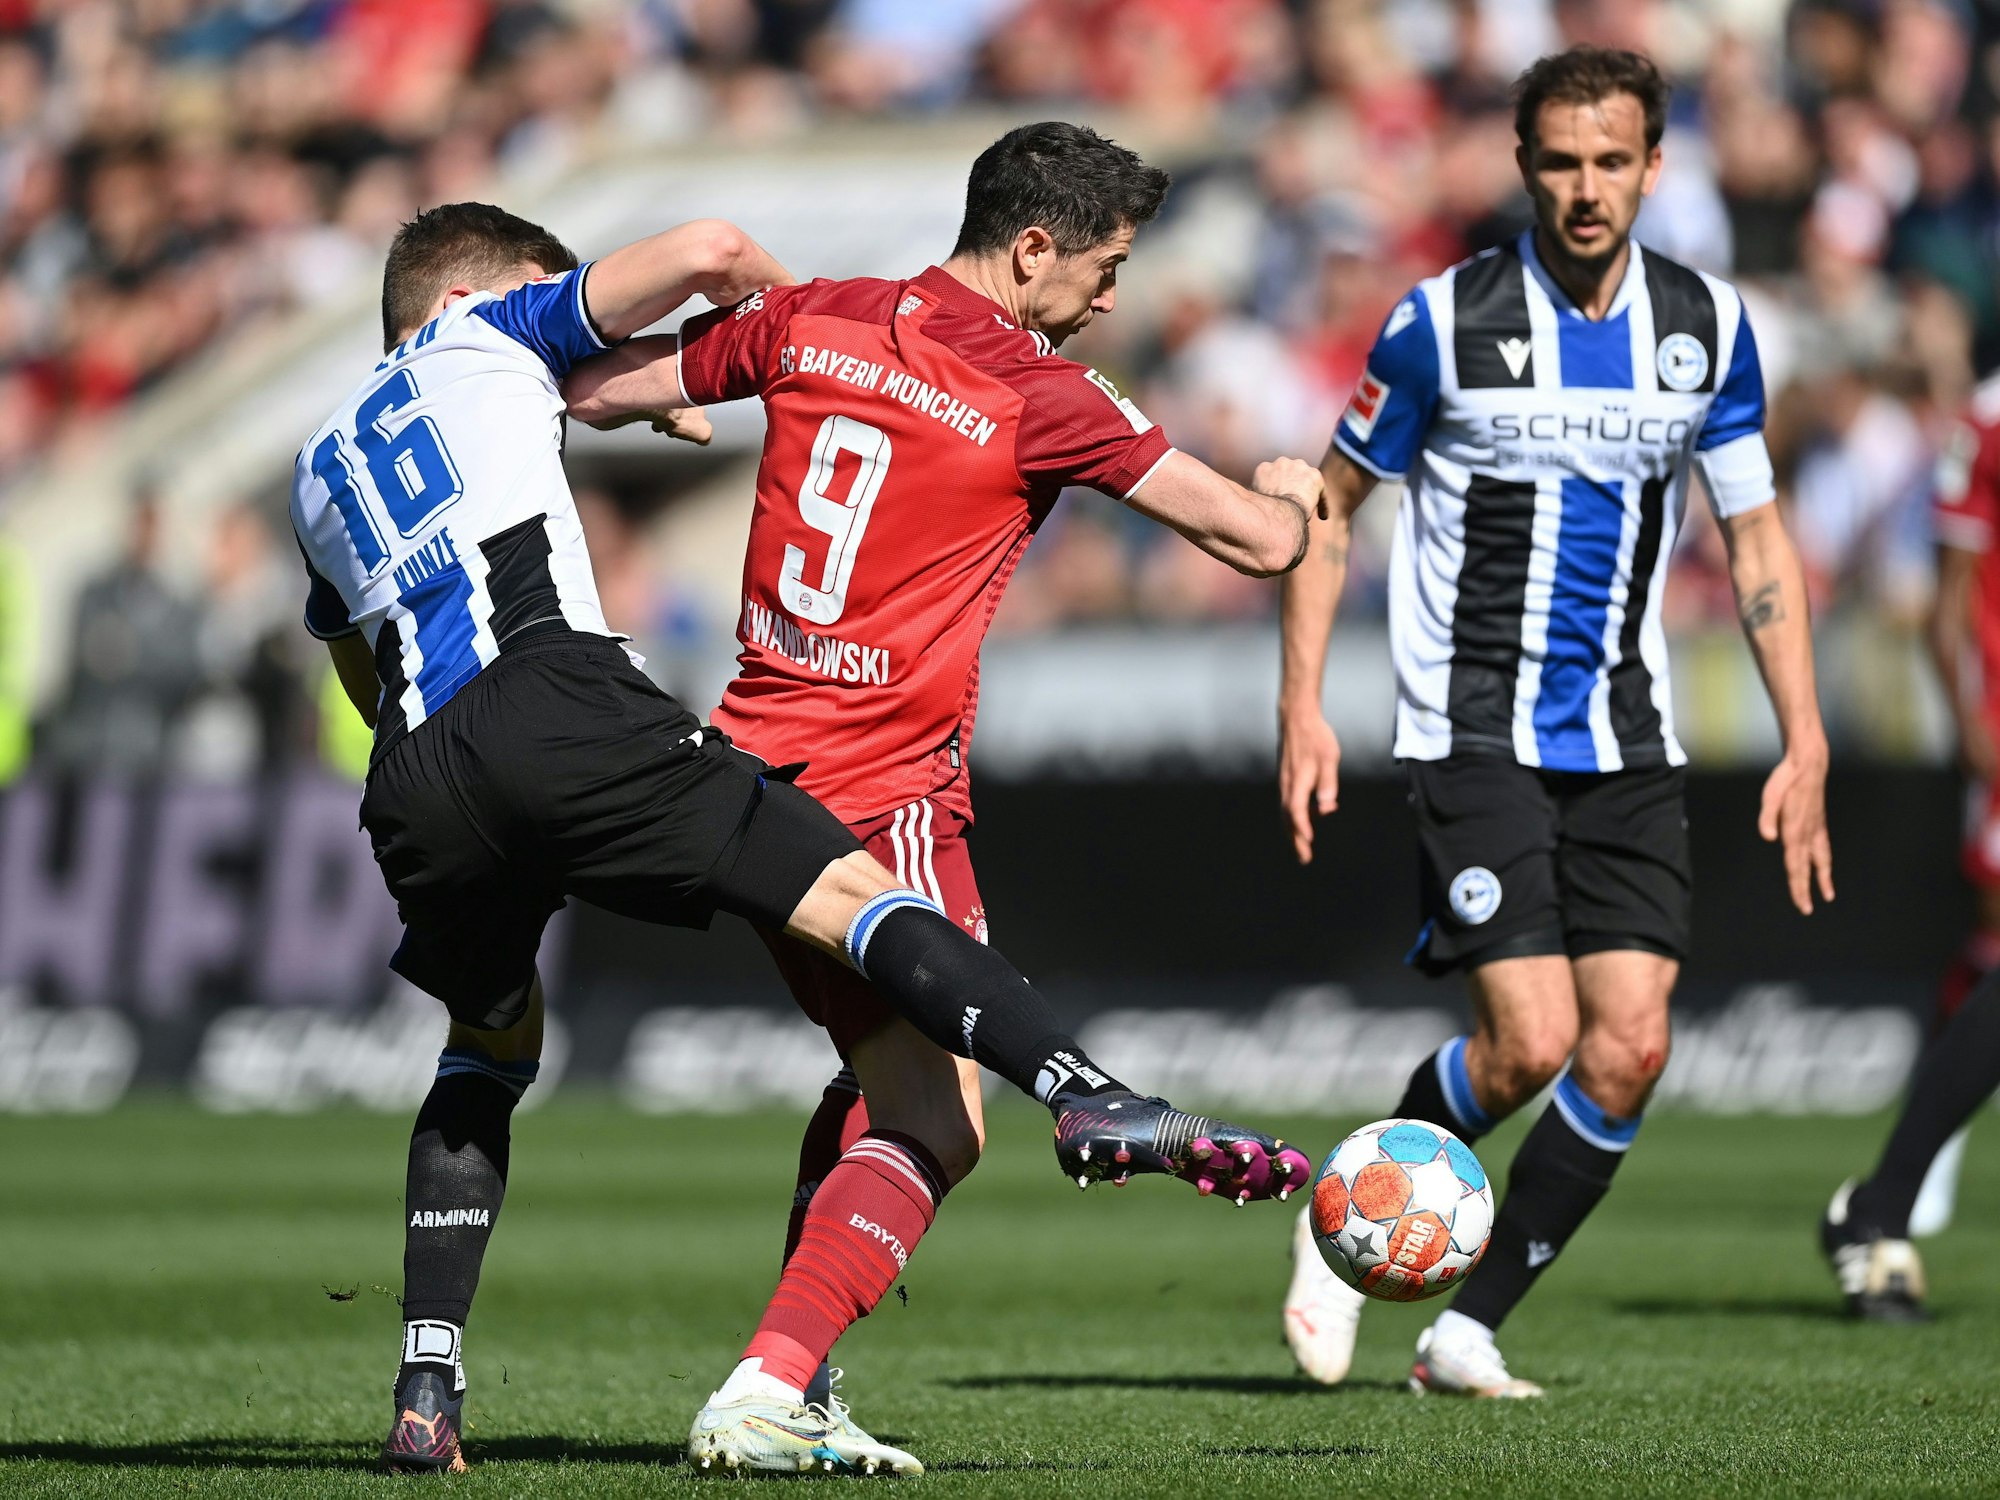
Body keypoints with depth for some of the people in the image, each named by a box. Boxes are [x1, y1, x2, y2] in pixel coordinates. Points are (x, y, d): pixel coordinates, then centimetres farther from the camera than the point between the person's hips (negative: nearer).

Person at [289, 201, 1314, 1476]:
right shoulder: (482, 338, 20)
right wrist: (786, 300, 32)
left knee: (489, 1050, 28)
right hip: (553, 701, -6)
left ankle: (425, 1396, 17)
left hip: (413, 784, 6)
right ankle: (1094, 1101, -34)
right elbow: (706, 253, 11)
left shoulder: (320, 475, 34)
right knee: (853, 895, -11)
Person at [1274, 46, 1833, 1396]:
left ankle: (1467, 1329, 6)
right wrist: (1304, 704, -4)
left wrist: (1805, 743, 4)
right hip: (1475, 735, -4)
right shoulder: (1447, 322, -8)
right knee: (1531, 1042, -16)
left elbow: (1756, 538, 11)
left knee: (1629, 1050, -7)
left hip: (1627, 747, 4)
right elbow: (1332, 501, 3)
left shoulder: (1709, 326, 3)